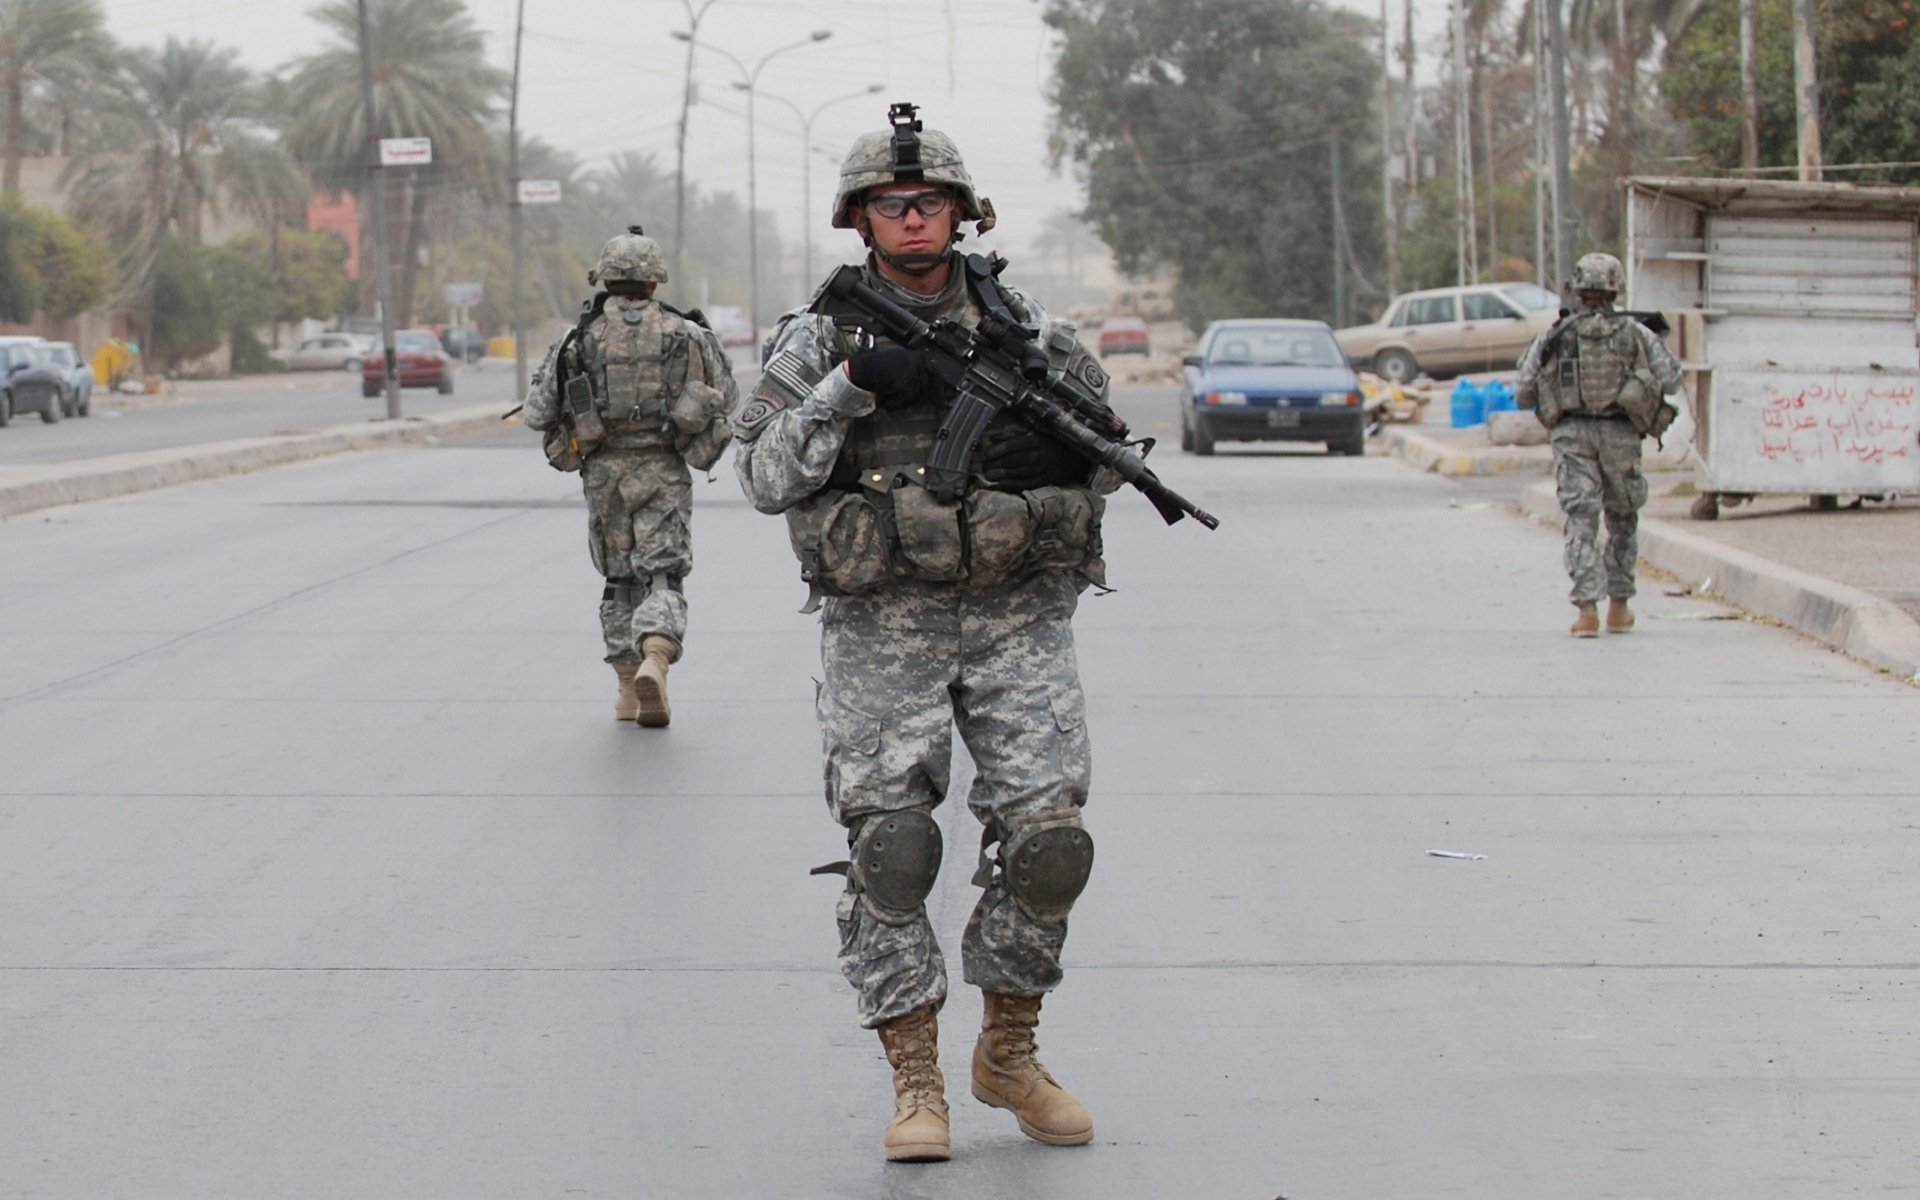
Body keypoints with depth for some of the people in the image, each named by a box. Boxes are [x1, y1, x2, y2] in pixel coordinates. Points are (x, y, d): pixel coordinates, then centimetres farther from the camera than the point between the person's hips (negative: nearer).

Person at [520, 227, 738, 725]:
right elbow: (726, 398, 6)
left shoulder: (581, 338, -2)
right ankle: (655, 662, -26)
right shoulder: (685, 333, -1)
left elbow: (537, 413, -3)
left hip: (604, 473, 1)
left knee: (620, 580, 15)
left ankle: (629, 689, 17)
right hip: (664, 474, -1)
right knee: (663, 577, 0)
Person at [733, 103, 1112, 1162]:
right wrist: (850, 385, -19)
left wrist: (1055, 454, -8)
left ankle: (1008, 1052, 14)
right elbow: (764, 475, -7)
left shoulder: (1025, 325, 8)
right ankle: (915, 1080, 2)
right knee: (889, 840, -8)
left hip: (1017, 616, 2)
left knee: (1046, 832, -5)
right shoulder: (818, 338, 2)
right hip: (882, 626, -2)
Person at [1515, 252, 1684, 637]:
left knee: (1581, 519, -2)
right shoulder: (1634, 333, 3)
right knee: (1623, 519, 16)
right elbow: (1670, 378, -1)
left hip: (1571, 432, 0)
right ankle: (1618, 607, 20)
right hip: (1619, 433, 0)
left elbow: (1522, 394, 2)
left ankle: (1587, 608, -15)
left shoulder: (1555, 336, 3)